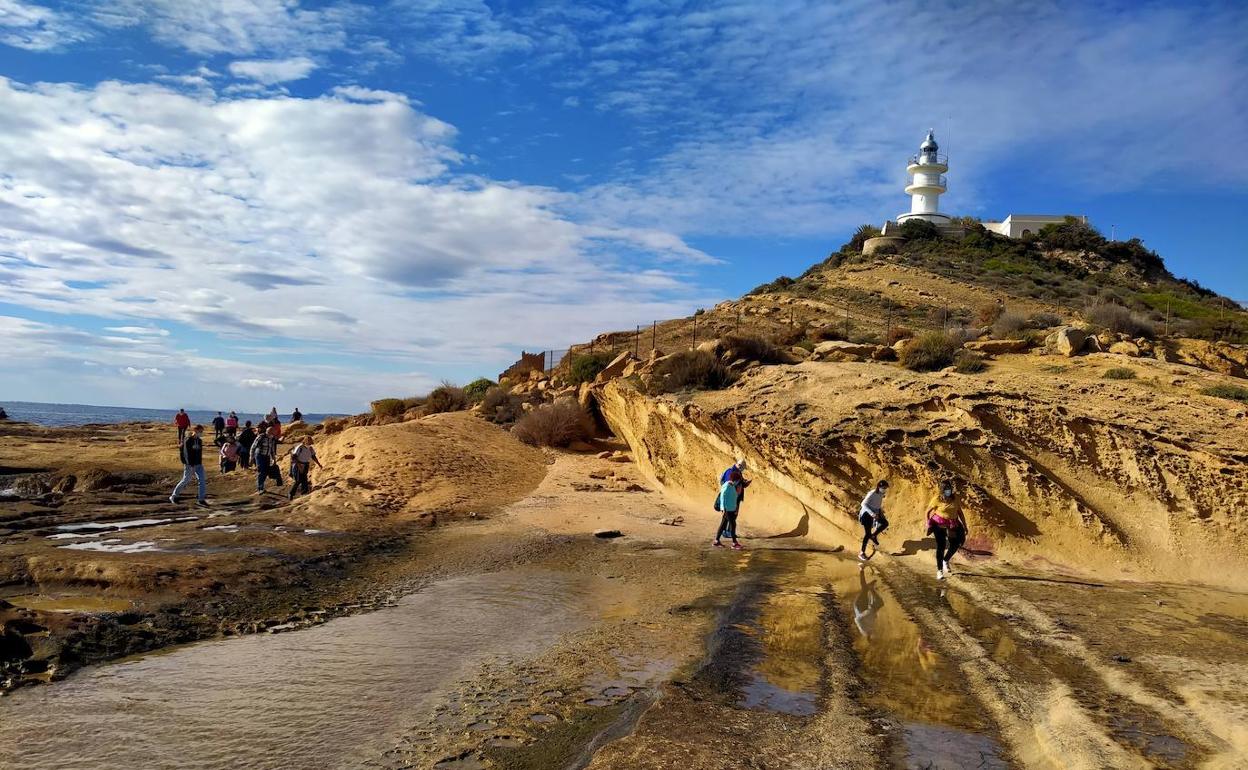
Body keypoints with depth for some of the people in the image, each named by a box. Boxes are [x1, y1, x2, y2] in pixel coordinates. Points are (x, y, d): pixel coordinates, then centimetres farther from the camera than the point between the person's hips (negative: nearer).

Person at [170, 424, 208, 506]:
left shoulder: (199, 441, 9)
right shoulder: (188, 440, -13)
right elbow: (186, 453, -17)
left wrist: (200, 463, 15)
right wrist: (190, 465, -21)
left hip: (198, 464, 6)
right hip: (190, 464, -6)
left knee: (202, 480, -3)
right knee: (185, 480, 1)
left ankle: (202, 499, -1)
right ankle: (173, 496, 19)